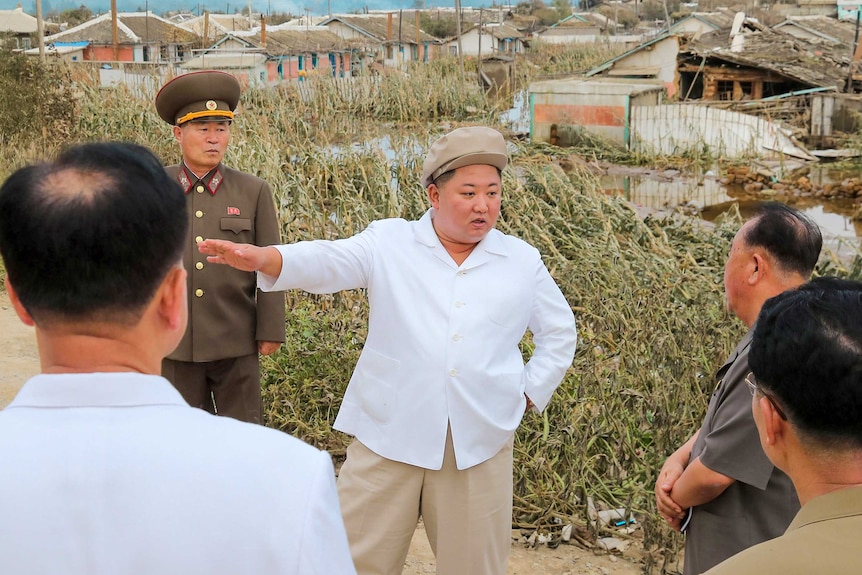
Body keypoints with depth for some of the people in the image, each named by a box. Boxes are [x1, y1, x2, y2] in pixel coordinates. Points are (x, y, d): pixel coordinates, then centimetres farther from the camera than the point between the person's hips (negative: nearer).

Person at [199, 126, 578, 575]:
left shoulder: (523, 261, 8)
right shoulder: (389, 243, 1)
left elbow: (559, 333, 18)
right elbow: (328, 262, -15)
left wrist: (529, 394, 7)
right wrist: (261, 258, -34)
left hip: (480, 441, 2)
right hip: (389, 434, -1)